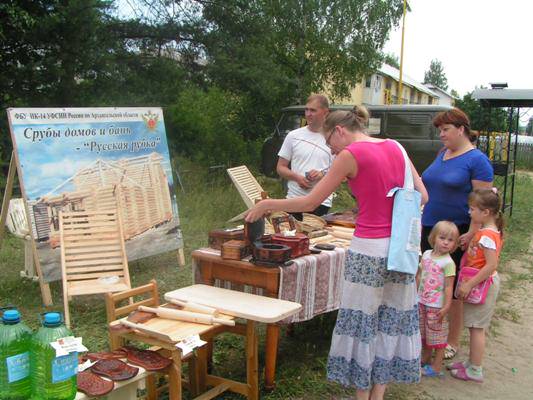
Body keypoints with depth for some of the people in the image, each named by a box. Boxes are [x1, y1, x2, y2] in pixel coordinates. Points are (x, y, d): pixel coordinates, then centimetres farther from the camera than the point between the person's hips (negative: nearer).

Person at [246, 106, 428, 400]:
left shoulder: (351, 154, -9)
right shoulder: (395, 147, 9)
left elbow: (310, 202, -6)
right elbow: (422, 196, 9)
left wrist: (266, 205, 5)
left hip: (369, 249, -6)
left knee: (363, 323, 7)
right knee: (391, 320, 14)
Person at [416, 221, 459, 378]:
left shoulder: (448, 262, -16)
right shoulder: (426, 254, 3)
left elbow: (448, 287, -16)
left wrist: (446, 307, -18)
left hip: (437, 306, -6)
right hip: (422, 302, 6)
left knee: (437, 335, 5)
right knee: (424, 333, 20)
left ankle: (436, 367, 16)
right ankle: (425, 360, 37)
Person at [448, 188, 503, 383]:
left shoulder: (487, 235, -23)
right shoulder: (488, 231, 6)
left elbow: (491, 265, -27)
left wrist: (469, 284, -24)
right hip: (480, 283, 9)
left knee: (476, 328, 1)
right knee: (475, 327, 18)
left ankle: (475, 370, 11)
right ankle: (471, 362, 31)